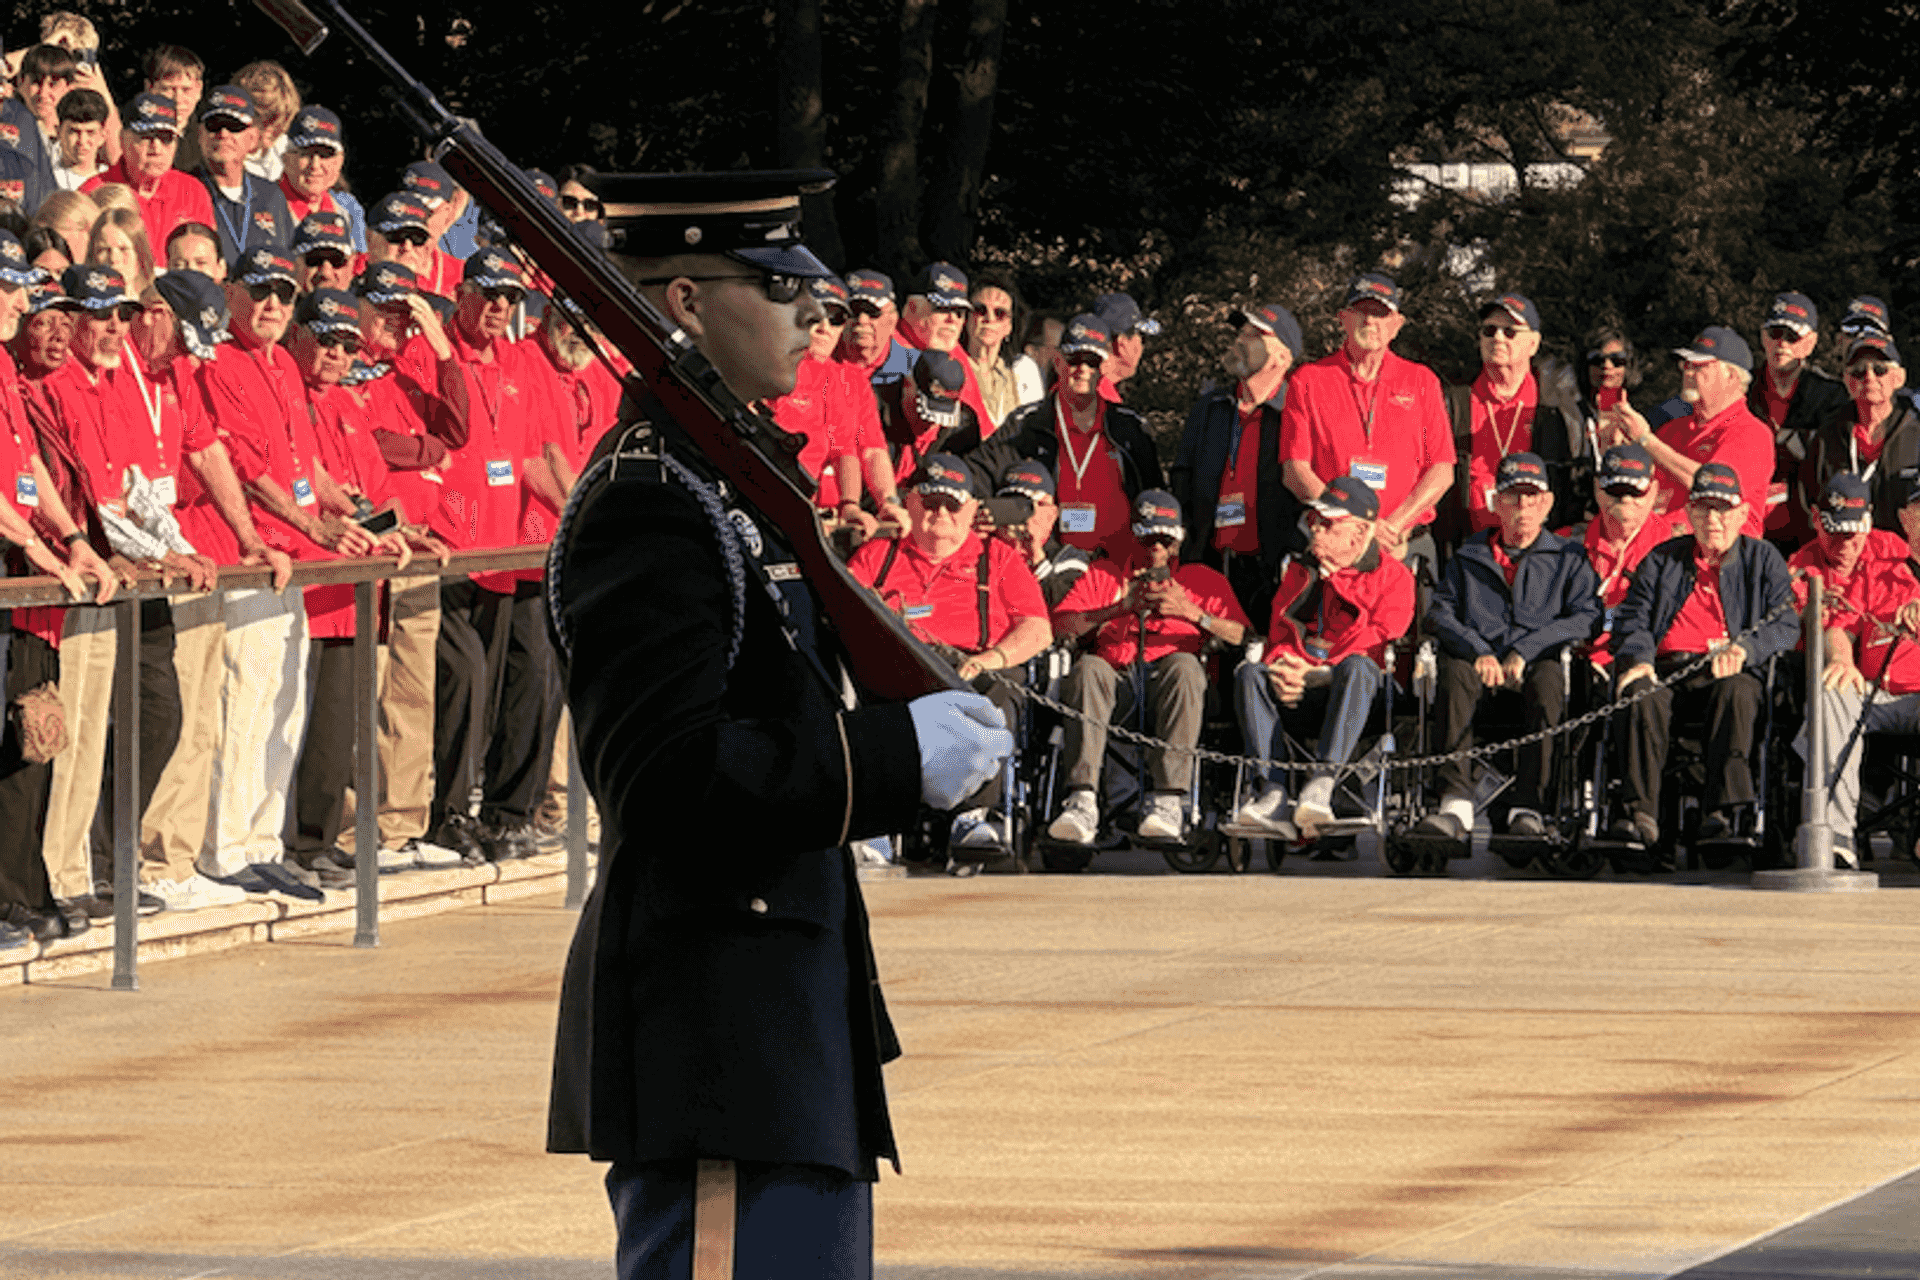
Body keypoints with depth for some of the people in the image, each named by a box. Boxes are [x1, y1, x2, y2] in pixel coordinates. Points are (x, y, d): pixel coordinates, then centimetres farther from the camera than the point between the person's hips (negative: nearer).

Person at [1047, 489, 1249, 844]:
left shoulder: (1204, 580, 21)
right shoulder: (1103, 574, 24)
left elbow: (1242, 636, 6)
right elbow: (1060, 626, 7)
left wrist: (1192, 613, -8)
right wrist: (1119, 608, -5)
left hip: (1169, 683, -1)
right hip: (1116, 677, 1)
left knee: (1184, 665, -36)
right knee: (1088, 667, -33)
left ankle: (1168, 798, -46)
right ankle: (1082, 800, -45)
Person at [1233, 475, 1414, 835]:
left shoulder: (1393, 576, 6)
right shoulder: (1299, 570, 22)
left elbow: (1379, 640, -7)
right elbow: (1279, 636, 16)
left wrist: (1317, 674, -18)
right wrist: (1282, 669, -9)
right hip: (1299, 703, 4)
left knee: (1357, 667, -38)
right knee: (1250, 672, -25)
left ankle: (1321, 785, -49)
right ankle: (1273, 791, -38)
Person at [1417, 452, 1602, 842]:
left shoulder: (1567, 558, 19)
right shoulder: (1468, 557, 25)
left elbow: (1587, 618, 3)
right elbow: (1441, 614, 11)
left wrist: (1525, 651, -10)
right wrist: (1478, 652, -10)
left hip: (1534, 665, -1)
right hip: (1480, 664, 1)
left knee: (1548, 679, -38)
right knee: (1456, 674, -35)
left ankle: (1528, 806, -41)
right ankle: (1456, 805, -44)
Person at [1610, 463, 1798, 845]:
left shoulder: (1763, 559, 16)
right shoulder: (1663, 559, 21)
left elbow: (1785, 624, 4)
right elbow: (1632, 618, 13)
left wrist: (1744, 649, -16)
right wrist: (1638, 658, -10)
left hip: (1730, 672, -1)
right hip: (1668, 667, 1)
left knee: (1737, 691, -37)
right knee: (1643, 696, -34)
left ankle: (1723, 811, -44)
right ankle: (1641, 813, -41)